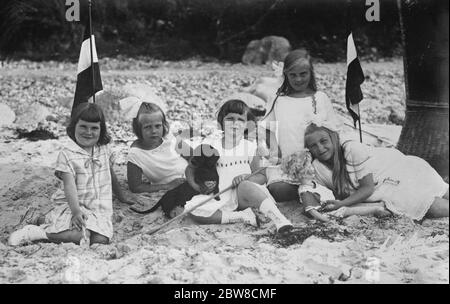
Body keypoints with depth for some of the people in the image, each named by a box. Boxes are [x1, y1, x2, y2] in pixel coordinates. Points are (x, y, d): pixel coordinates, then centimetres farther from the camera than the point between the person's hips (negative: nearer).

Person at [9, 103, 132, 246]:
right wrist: (76, 211, -27)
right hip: (74, 206, -5)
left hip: (100, 208, 5)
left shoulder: (104, 149, 10)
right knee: (78, 235, -33)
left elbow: (111, 175, 26)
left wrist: (122, 197, 35)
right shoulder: (67, 154, -6)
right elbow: (69, 185, -15)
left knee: (100, 239, -23)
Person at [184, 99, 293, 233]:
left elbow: (262, 176, 3)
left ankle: (279, 220, -44)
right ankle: (243, 216, -27)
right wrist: (195, 184, -10)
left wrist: (247, 177, -19)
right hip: (218, 199, 2)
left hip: (241, 198, -1)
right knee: (192, 209, -29)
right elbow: (191, 168, 11)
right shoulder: (210, 145, 6)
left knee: (245, 186, -36)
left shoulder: (250, 147, 5)